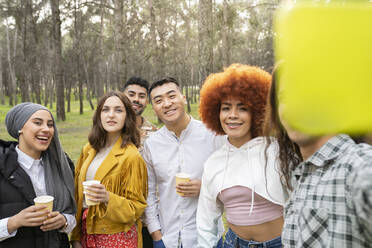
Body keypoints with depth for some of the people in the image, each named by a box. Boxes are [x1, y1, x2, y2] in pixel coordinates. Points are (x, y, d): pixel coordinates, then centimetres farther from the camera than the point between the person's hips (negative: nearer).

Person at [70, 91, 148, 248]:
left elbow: (136, 208, -11)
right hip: (86, 233, 5)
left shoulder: (131, 156, -14)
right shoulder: (88, 150, 4)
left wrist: (108, 198, -27)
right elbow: (78, 196, 7)